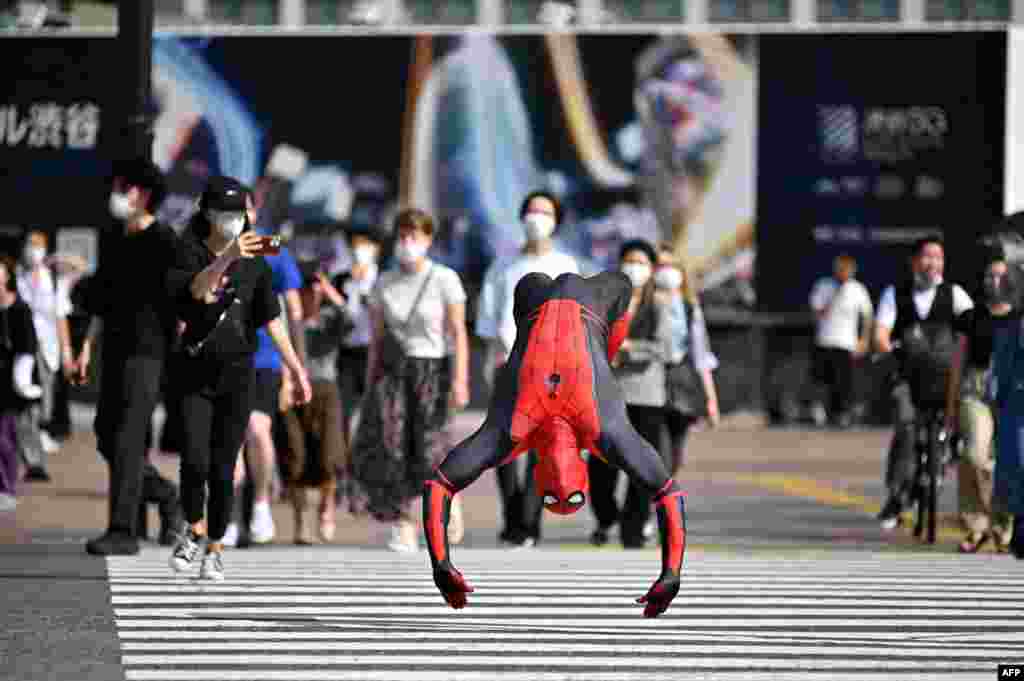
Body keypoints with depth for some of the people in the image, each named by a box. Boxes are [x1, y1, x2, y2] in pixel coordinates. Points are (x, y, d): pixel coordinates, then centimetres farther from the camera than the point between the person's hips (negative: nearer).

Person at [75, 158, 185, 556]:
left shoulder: (163, 240, -7)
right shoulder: (114, 241, 15)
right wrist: (87, 348, 14)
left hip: (148, 351, -8)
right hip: (115, 350, 8)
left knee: (128, 438, -12)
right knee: (107, 436, 9)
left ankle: (123, 531, -11)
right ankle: (166, 497, 28)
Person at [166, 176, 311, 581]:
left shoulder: (254, 263, 5)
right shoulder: (190, 253, -4)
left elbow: (271, 318, 6)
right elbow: (198, 289, -26)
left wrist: (295, 366, 0)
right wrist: (228, 256, -42)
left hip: (236, 372, 2)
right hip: (192, 371, -2)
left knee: (222, 468, 1)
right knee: (195, 460, -14)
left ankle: (214, 549, 14)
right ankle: (193, 529, 13)